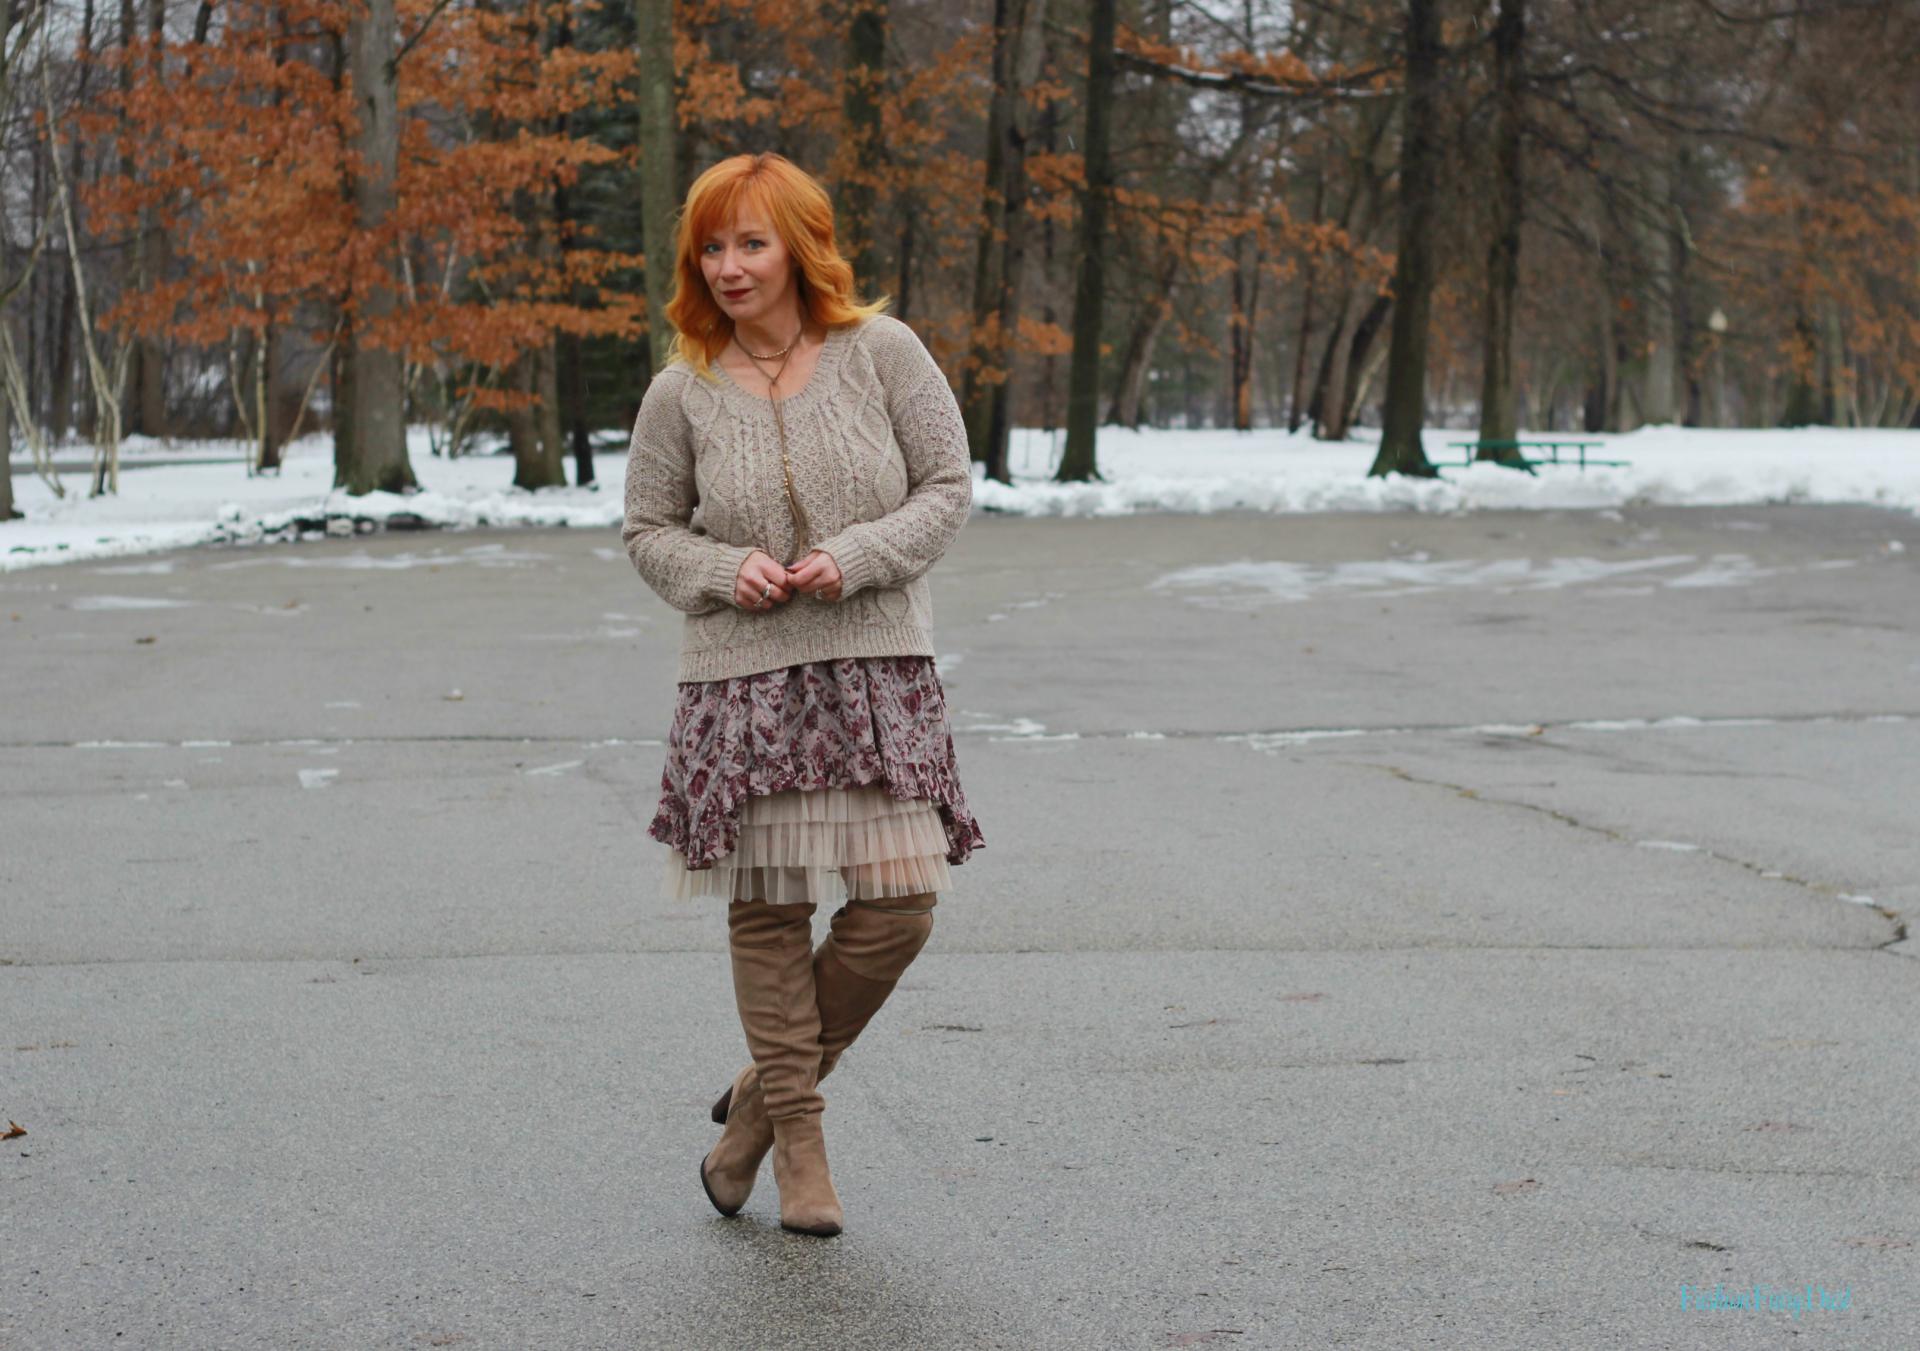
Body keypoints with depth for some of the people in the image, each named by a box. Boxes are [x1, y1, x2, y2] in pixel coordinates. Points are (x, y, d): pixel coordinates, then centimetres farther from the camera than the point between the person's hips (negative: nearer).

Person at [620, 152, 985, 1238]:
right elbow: (649, 529, 10)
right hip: (743, 675, 0)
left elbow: (950, 486, 1)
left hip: (880, 667, 0)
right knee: (769, 907, 3)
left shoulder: (882, 352, -1)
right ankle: (797, 1130, 18)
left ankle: (766, 1091, 16)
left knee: (901, 902, -6)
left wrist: (853, 559, -13)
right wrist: (725, 571, -10)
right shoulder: (683, 393, 1)